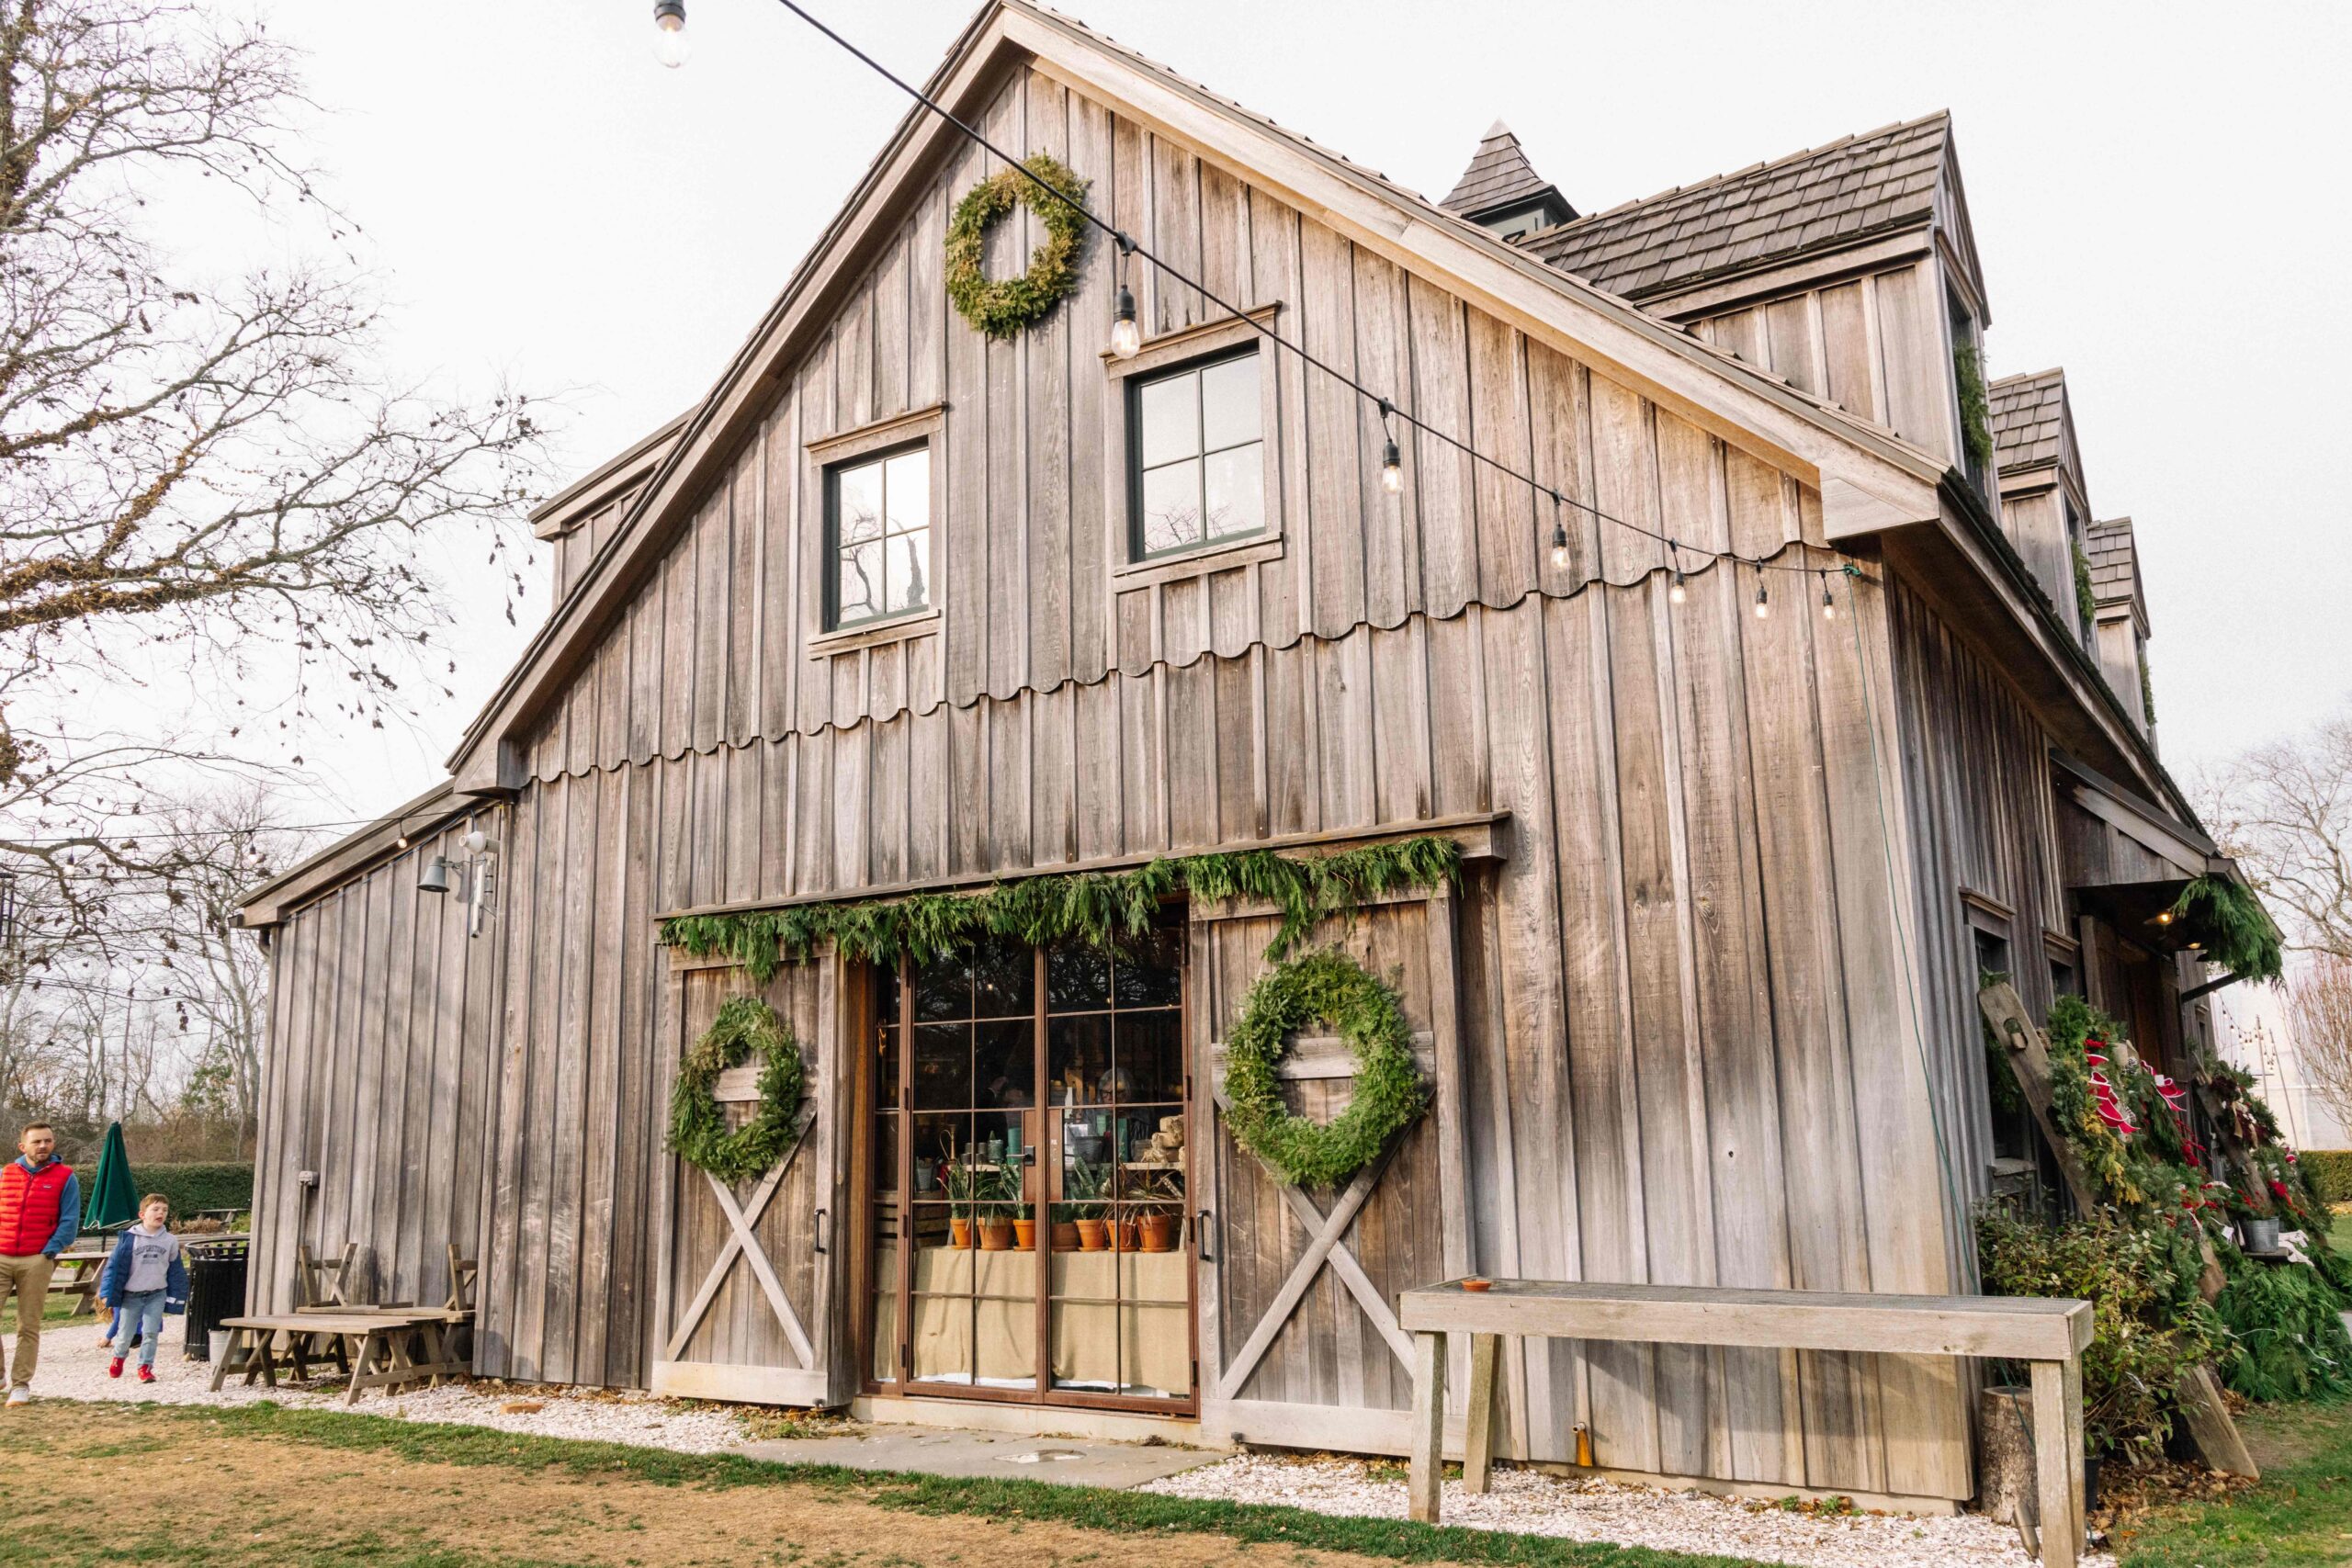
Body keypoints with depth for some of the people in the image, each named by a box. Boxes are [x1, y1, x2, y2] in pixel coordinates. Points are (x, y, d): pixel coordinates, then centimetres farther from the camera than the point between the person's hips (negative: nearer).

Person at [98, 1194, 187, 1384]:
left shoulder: (170, 1241, 0)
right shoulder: (129, 1238, -8)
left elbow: (176, 1271, 7)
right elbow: (115, 1265, -3)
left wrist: (176, 1298, 7)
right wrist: (107, 1293, -6)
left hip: (157, 1295, 1)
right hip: (131, 1295, -1)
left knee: (151, 1332, -4)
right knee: (125, 1334, 9)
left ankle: (145, 1367, 7)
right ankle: (118, 1357, 38)